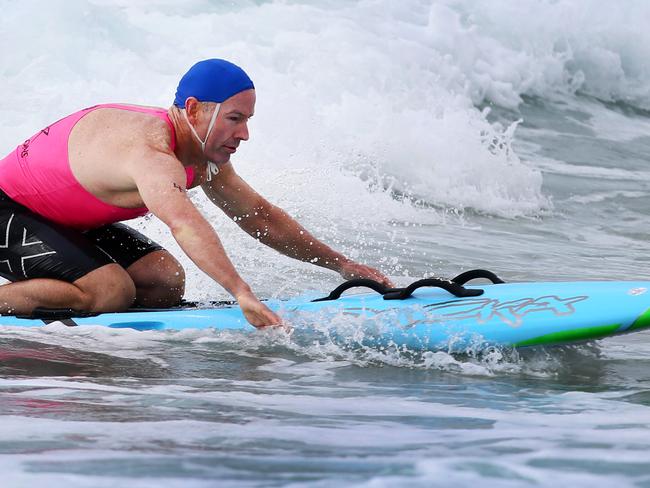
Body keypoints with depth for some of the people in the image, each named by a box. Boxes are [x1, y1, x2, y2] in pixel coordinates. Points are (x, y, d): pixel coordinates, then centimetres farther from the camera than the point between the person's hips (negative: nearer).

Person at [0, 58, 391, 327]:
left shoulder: (206, 158, -5)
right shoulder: (152, 151, -35)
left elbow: (260, 216, 5)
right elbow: (184, 221, -53)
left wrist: (341, 264, 2)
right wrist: (242, 294, -64)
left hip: (70, 220, 10)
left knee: (165, 283, -3)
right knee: (110, 292, -27)